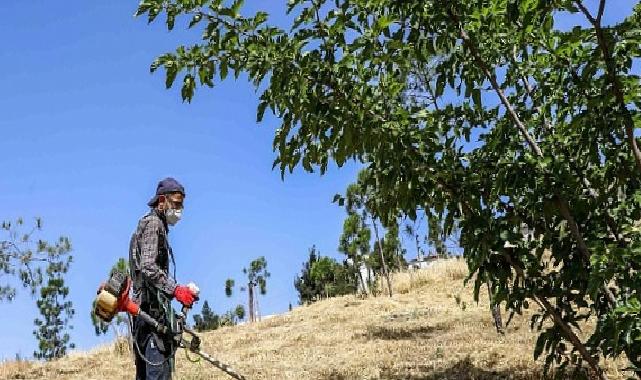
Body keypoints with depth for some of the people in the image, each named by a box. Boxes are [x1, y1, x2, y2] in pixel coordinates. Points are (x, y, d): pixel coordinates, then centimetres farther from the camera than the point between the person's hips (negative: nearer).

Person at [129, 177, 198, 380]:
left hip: (144, 308, 10)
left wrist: (180, 290, 18)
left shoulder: (152, 224, 25)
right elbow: (148, 267, -19)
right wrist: (175, 289, -27)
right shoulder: (153, 222, -5)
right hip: (153, 309, -10)